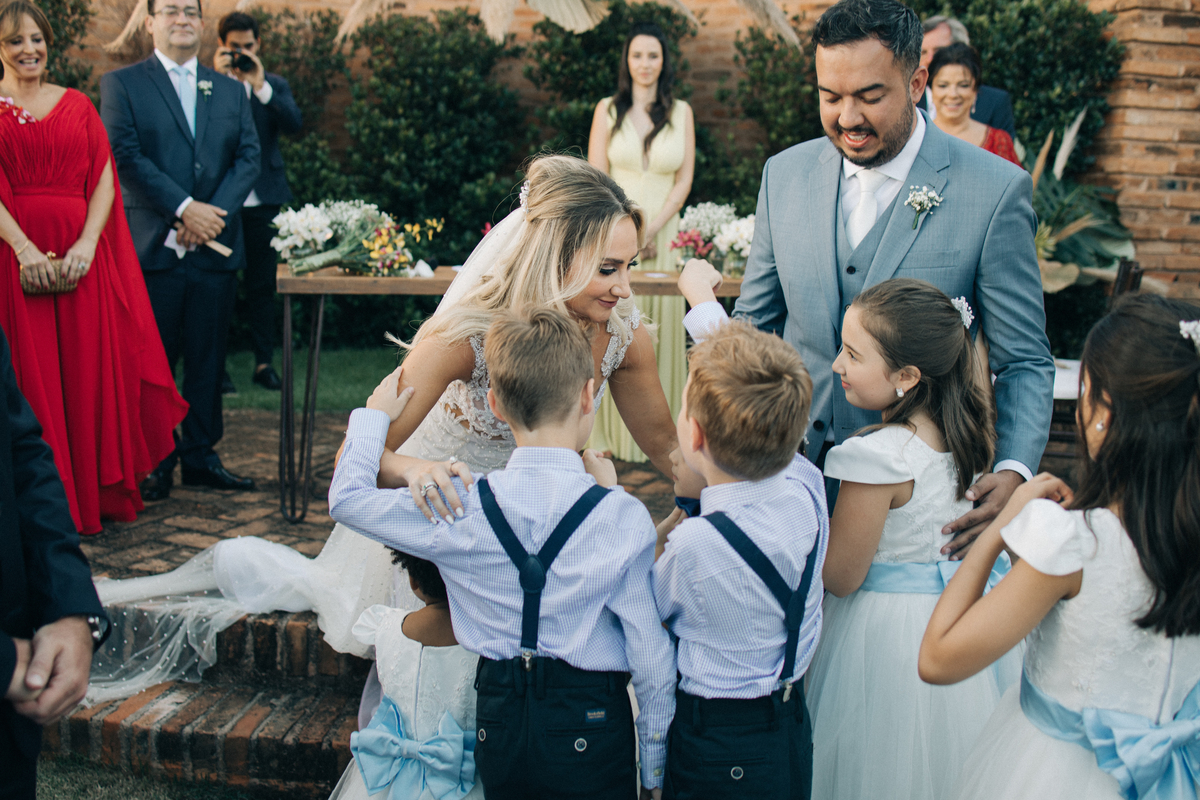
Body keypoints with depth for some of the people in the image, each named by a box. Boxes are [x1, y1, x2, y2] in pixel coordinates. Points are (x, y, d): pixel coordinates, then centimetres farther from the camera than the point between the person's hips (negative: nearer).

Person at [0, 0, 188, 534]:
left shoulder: (78, 105, 14)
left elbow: (104, 181, 5)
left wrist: (87, 242, -10)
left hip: (82, 254, 2)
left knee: (90, 369, 2)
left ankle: (98, 494, 11)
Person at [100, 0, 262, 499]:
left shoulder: (231, 91, 16)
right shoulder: (122, 84, 4)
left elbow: (248, 158, 7)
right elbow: (126, 155, -7)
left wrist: (215, 213, -9)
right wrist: (184, 208, -15)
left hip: (216, 247, 4)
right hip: (153, 248, -3)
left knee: (208, 358, 7)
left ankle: (201, 456, 16)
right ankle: (154, 463, 10)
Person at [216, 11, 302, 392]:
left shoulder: (274, 86, 9)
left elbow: (294, 123, -8)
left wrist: (260, 86, -17)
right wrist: (219, 79, -16)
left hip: (262, 200, 2)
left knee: (263, 284, 6)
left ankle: (263, 361, 14)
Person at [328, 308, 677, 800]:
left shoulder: (459, 509, -11)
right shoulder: (623, 518, -16)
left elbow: (346, 497, 5)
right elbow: (650, 654, -12)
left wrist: (375, 415, 21)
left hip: (497, 724, 3)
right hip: (590, 726, -2)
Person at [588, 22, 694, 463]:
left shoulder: (681, 112, 6)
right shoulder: (608, 110, 4)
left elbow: (684, 179, 3)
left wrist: (652, 230, -8)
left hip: (664, 233, 1)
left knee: (660, 327, 3)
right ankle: (613, 433, 7)